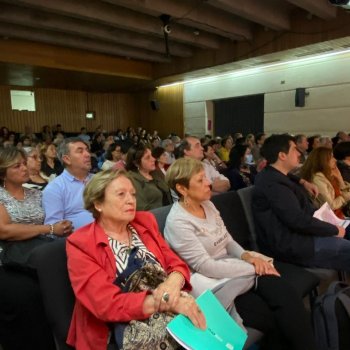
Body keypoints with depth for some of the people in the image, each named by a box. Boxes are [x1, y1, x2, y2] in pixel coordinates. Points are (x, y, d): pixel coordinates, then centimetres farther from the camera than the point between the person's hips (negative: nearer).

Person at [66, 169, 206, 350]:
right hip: (124, 327, -4)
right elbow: (107, 304, -16)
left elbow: (176, 263, 8)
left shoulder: (145, 221, 8)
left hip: (173, 311, 5)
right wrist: (169, 301, -25)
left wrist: (174, 281, -17)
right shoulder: (81, 244, -8)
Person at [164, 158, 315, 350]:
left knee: (285, 293, -18)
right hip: (215, 284, -6)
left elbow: (228, 241, 12)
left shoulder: (208, 205, 6)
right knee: (274, 319, -20)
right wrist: (252, 268, -17)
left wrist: (248, 256, -9)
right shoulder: (177, 222, -17)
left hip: (233, 269, 6)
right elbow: (205, 267, -20)